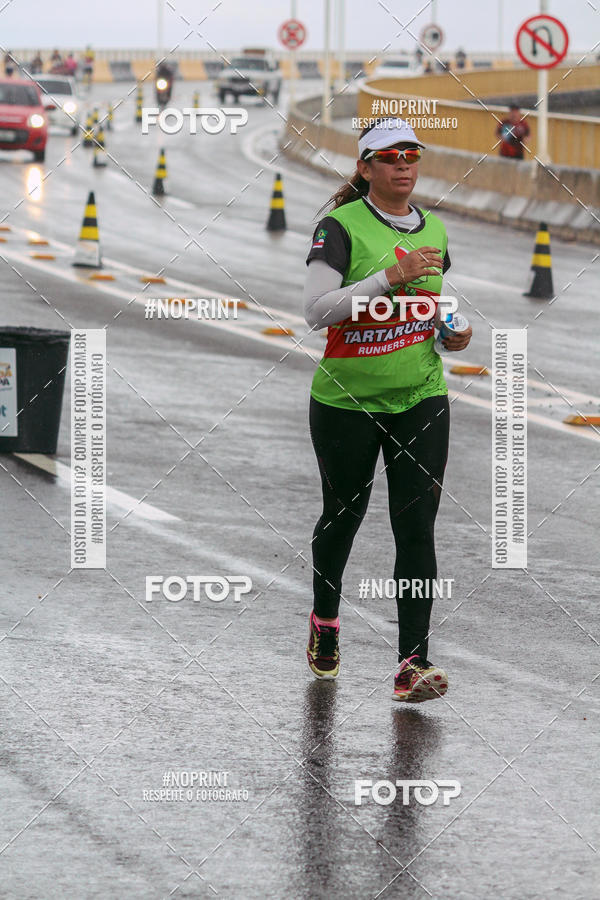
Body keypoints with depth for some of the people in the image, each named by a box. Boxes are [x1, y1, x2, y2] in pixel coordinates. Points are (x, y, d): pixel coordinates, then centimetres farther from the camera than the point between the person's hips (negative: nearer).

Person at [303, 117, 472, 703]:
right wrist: (391, 276, -28)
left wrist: (455, 331, 2)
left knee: (417, 528, -8)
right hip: (347, 400, -3)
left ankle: (412, 665, -10)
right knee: (343, 516, 14)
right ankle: (325, 620, 42)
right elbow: (316, 310, -22)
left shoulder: (434, 230, 8)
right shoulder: (341, 226, -11)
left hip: (421, 398, 3)